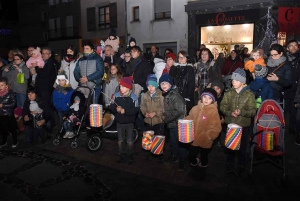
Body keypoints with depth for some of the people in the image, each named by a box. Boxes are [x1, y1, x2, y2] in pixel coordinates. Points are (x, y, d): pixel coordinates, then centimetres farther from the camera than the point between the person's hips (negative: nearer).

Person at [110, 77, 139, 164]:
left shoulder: (133, 97, -15)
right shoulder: (116, 95, -8)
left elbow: (136, 110, -15)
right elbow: (111, 106, -1)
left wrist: (125, 111, -24)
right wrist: (116, 108, -22)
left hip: (129, 122, -2)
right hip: (119, 122, 3)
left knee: (129, 141, 10)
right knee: (120, 140, 16)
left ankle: (130, 155, 29)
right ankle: (121, 155, 34)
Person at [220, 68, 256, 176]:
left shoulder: (249, 94, -8)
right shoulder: (228, 93, -1)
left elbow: (253, 111, -11)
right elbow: (222, 107, -3)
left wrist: (242, 112, -27)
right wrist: (230, 113, -21)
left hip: (244, 125, -2)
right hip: (230, 124, 2)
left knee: (242, 147, 11)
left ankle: (241, 167, 31)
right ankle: (230, 164, 36)